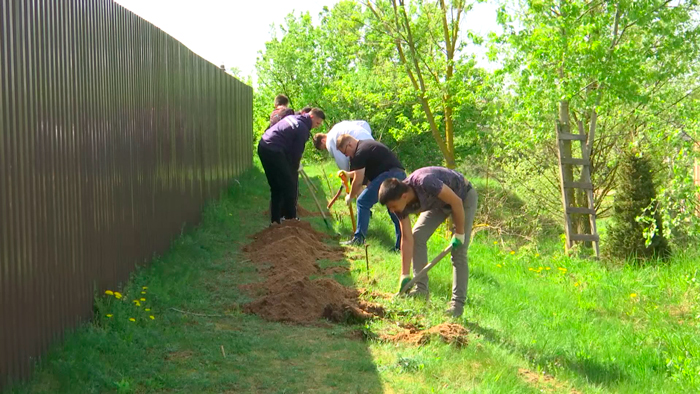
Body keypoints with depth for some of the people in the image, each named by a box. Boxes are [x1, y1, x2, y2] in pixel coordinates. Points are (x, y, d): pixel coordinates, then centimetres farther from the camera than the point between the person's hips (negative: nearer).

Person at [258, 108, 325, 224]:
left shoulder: (293, 118, 16)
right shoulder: (303, 129, -10)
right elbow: (297, 152, -7)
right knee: (289, 186, 2)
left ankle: (275, 220, 20)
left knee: (276, 188, 17)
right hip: (274, 152, -10)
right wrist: (294, 170, 8)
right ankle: (290, 218, 8)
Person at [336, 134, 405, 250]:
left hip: (389, 175, -10)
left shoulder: (360, 153, -6)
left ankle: (359, 239, -4)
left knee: (363, 202, -4)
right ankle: (401, 245, 15)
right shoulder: (366, 144, 25)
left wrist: (350, 197, 12)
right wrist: (347, 174, 34)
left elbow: (358, 181, -2)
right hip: (400, 174, 10)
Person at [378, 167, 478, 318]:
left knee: (458, 251, -10)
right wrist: (404, 276, -15)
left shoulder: (425, 183, -40)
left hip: (464, 197, -6)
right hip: (439, 202, 6)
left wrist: (459, 233, -19)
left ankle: (458, 303, -6)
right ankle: (421, 289, 2)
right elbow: (407, 239, -14)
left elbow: (456, 201, -29)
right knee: (417, 236, -6)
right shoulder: (402, 205, -18)